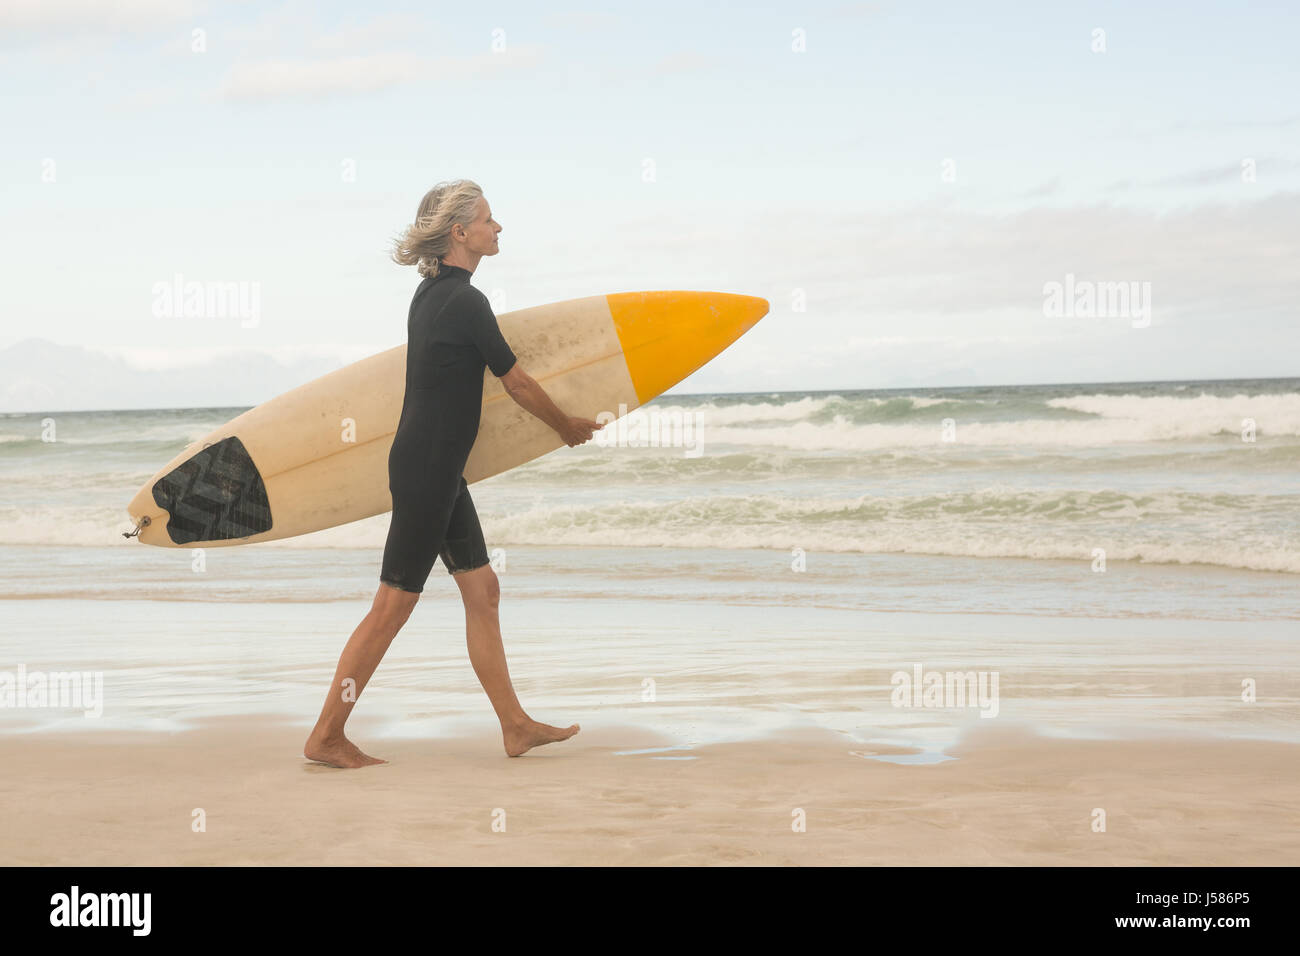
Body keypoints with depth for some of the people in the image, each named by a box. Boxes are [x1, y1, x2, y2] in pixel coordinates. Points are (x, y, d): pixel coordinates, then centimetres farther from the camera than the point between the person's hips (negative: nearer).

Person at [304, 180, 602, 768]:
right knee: (394, 604, -4)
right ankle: (325, 737, 3)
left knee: (481, 589, 11)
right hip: (427, 470, -10)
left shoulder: (431, 294, 11)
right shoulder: (465, 302, -17)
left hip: (433, 467, 10)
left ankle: (515, 727, 15)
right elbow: (517, 383, -8)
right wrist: (567, 427, 9)